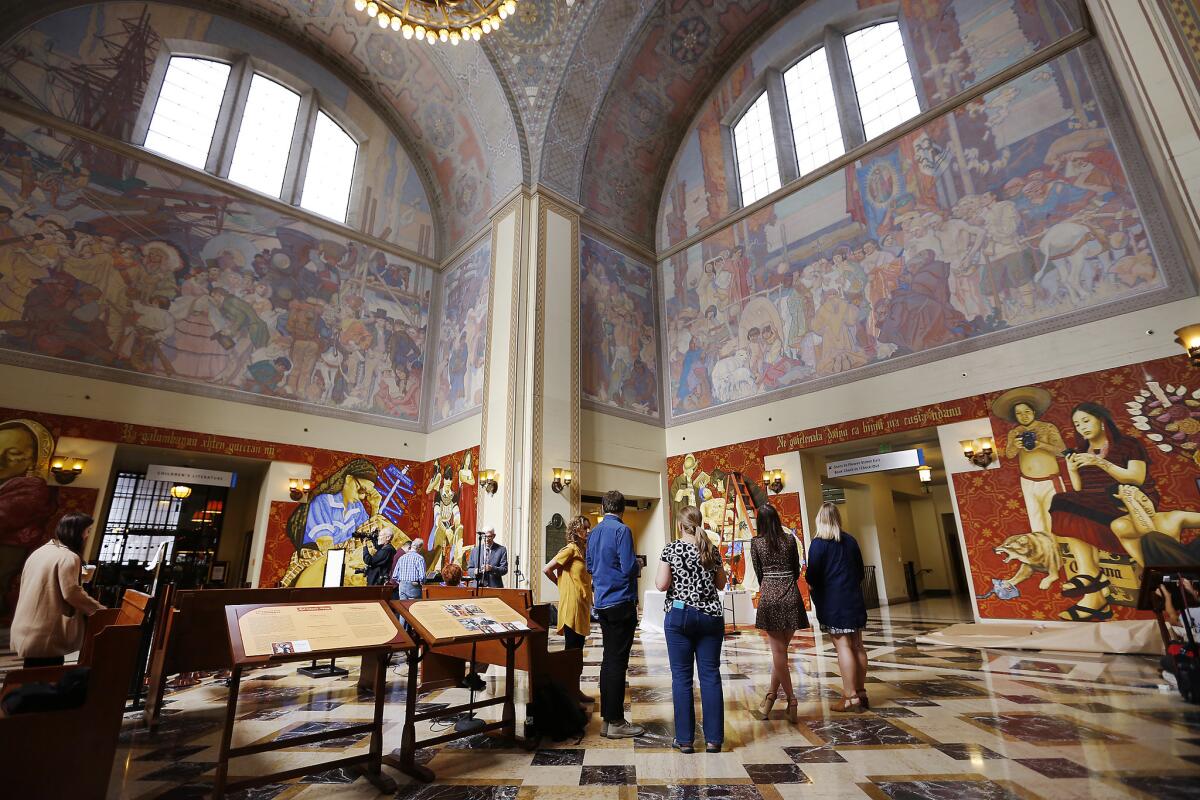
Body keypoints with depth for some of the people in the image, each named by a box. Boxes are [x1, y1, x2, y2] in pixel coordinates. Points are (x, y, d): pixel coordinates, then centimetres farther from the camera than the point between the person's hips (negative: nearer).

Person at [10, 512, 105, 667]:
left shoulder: (41, 551, 13)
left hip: (27, 629, 9)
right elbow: (71, 593, -20)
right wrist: (99, 609, -9)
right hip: (45, 635, -9)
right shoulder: (68, 557, -17)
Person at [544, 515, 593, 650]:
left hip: (582, 603, 8)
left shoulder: (583, 550, 12)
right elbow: (547, 570, -14)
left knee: (579, 647, 13)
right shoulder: (570, 549, -12)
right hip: (572, 603, -8)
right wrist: (561, 585, -2)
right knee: (572, 648, -3)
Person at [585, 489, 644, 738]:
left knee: (609, 659, 14)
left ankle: (607, 718, 22)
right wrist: (636, 564, 2)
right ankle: (615, 722, 6)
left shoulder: (594, 532, 10)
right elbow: (629, 567, -19)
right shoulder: (622, 530, -14)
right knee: (617, 661, -1)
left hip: (602, 603, 8)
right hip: (621, 603, -8)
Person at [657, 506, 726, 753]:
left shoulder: (671, 549, -6)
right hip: (710, 616, 3)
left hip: (679, 615, -3)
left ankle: (684, 739, 11)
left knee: (681, 677, 5)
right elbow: (721, 584, 12)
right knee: (711, 675, 8)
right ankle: (713, 739, 13)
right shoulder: (712, 549, 3)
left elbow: (661, 585, -9)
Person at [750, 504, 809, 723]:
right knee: (781, 650, 11)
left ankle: (792, 701, 6)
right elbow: (797, 570, 10)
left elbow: (758, 573, 6)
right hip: (791, 596, 2)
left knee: (778, 652, 5)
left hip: (769, 596, -2)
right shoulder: (790, 539, 2)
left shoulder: (756, 543, -2)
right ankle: (770, 698, 18)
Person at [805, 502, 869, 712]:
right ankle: (861, 693, 19)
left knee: (843, 646, -4)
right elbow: (860, 571, 13)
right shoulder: (851, 541, 7)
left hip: (832, 600, -6)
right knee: (857, 646, 11)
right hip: (854, 599, 6)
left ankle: (851, 697, -3)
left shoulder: (819, 543, -11)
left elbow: (812, 576, -12)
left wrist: (811, 583, 8)